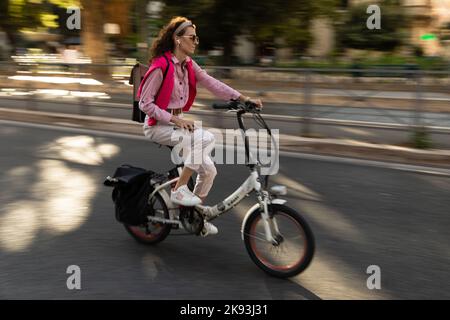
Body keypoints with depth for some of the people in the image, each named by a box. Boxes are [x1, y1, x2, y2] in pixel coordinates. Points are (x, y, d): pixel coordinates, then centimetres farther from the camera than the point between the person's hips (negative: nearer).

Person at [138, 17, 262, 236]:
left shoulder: (188, 64, 5)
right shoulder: (160, 66, -18)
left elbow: (212, 83, 0)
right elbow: (145, 103, -17)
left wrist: (243, 98, -9)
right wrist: (175, 120, -21)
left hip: (177, 122, 8)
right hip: (157, 125, -7)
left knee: (209, 169, -1)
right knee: (206, 138, -30)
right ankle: (179, 189, -18)